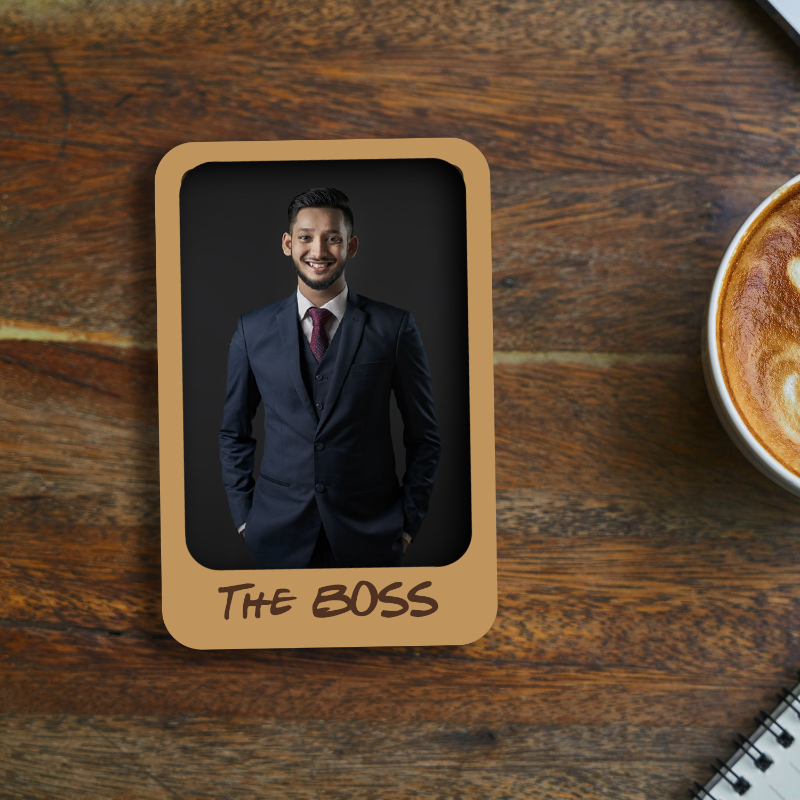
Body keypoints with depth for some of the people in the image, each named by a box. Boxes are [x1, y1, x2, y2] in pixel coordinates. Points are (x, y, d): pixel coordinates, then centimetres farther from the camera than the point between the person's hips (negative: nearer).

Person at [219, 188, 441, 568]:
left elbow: (424, 435, 1)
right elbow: (234, 432, 9)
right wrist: (243, 516, 3)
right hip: (279, 535, 1)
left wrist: (408, 523, -2)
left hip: (368, 536, -1)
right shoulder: (253, 329, 1)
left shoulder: (395, 326, -4)